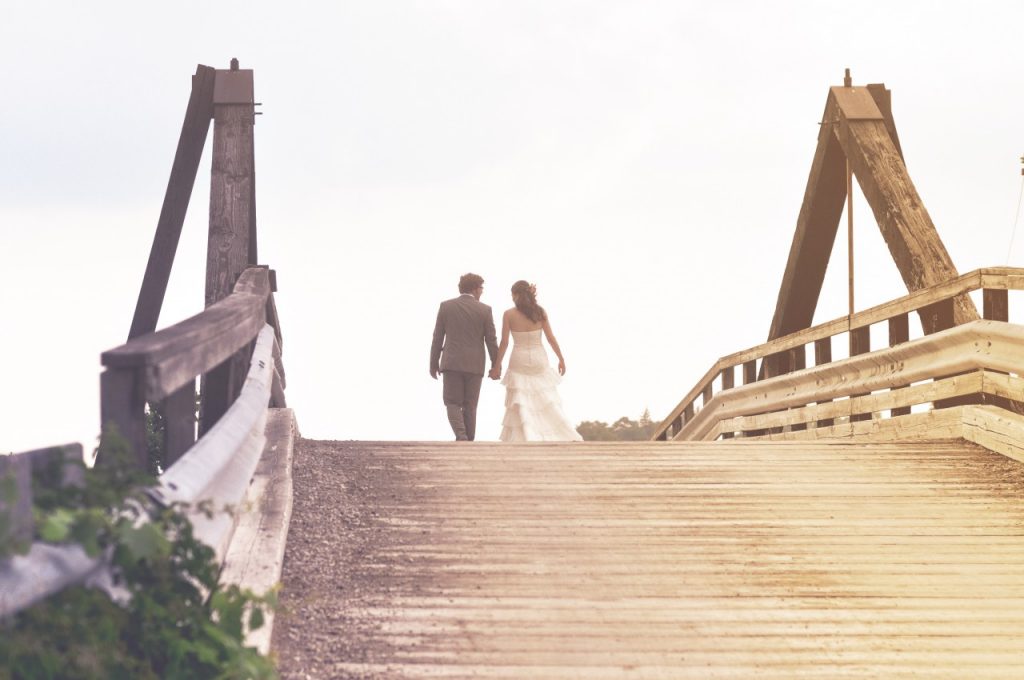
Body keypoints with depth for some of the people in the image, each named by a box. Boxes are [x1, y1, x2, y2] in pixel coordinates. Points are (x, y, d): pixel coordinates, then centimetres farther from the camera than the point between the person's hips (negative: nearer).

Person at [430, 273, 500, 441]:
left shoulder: (446, 306, 0)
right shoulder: (485, 310, -2)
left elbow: (437, 337, 3)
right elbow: (491, 340, -1)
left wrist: (434, 363, 10)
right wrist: (496, 366, 9)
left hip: (452, 363, 0)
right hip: (474, 364, 0)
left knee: (452, 402, 4)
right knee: (469, 406, 10)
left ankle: (461, 436, -17)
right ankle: (468, 441, 10)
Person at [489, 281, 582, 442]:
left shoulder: (509, 314, -9)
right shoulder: (540, 312, -3)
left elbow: (504, 343, -7)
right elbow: (551, 338, -1)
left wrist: (497, 365, 2)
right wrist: (561, 359, 10)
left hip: (519, 361, -2)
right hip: (539, 360, 2)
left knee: (520, 406, 2)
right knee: (549, 403, 9)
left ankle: (526, 438, -9)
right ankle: (569, 437, 4)